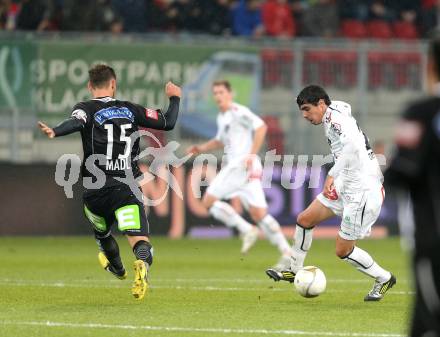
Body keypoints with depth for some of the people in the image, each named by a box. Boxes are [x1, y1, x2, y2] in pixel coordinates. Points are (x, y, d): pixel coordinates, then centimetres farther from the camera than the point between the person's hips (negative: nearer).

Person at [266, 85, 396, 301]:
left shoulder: (335, 117, -18)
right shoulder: (332, 119, 12)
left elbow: (353, 144, -34)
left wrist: (332, 175, -31)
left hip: (362, 191, -10)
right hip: (345, 186, 10)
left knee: (343, 250, -2)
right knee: (305, 219, 8)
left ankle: (384, 279, 17)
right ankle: (295, 270, 24)